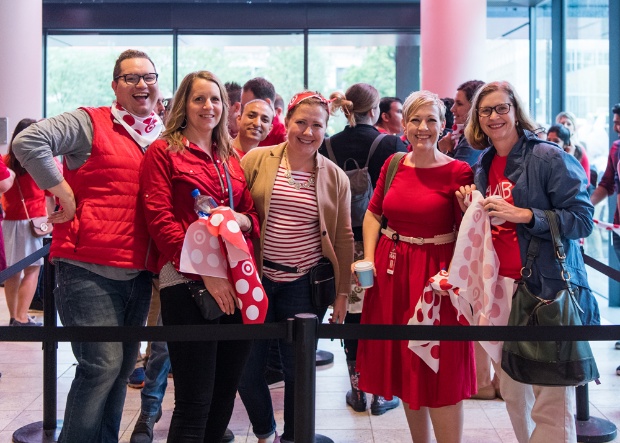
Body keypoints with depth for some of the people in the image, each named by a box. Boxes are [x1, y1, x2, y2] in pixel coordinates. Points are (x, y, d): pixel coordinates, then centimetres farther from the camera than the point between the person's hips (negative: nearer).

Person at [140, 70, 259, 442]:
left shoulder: (233, 157, 19)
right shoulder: (163, 152, 3)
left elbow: (253, 214, 20)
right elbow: (160, 220, -7)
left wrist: (242, 221, -6)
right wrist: (205, 271, -16)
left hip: (238, 283, 6)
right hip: (187, 281, -6)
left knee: (225, 395, 11)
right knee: (195, 401, -6)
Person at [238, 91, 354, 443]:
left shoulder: (336, 177, 2)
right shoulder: (256, 160, -1)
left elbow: (343, 238, 6)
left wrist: (343, 292, 4)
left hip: (305, 284, 0)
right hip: (256, 279, 0)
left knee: (298, 369, 8)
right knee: (248, 367, 6)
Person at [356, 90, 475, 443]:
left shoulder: (458, 172, -7)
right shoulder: (393, 165, 6)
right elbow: (374, 214, 13)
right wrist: (368, 258, 1)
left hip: (436, 275, -5)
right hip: (392, 272, 5)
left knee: (441, 372, -2)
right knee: (404, 365, 14)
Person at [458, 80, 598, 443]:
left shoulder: (549, 158, -8)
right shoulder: (484, 166, 13)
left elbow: (582, 220, -13)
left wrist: (523, 215, -20)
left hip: (549, 290, -6)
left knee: (551, 402, -6)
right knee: (513, 393, 13)